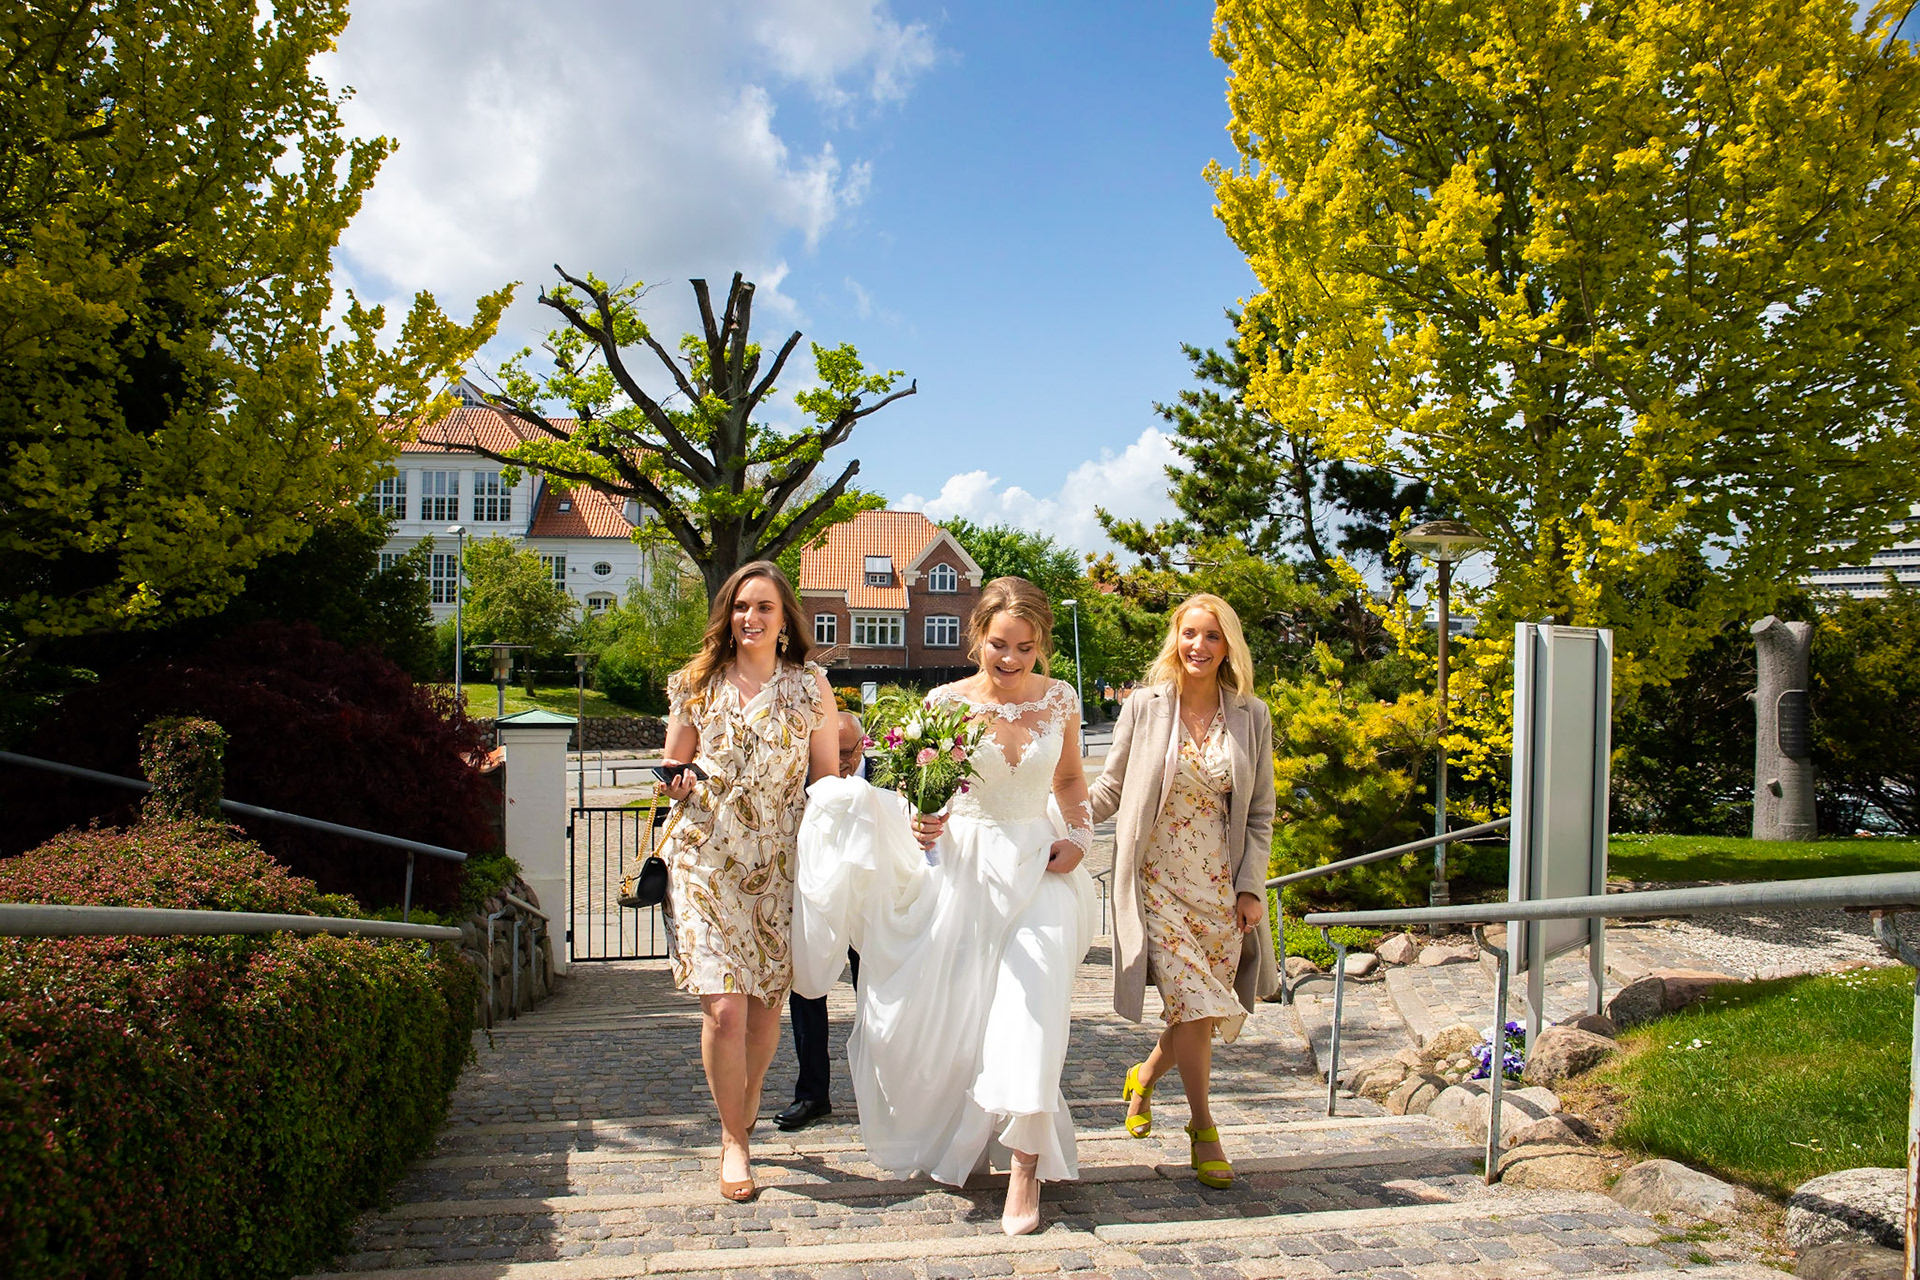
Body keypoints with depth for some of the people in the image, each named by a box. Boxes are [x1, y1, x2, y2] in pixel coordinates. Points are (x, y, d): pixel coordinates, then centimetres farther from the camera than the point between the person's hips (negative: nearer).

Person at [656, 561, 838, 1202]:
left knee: (765, 1006, 9)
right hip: (707, 857, -1)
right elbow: (673, 768, 14)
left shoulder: (810, 686, 6)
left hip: (780, 860, 1)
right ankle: (734, 1140, 12)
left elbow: (829, 780, 7)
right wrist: (678, 786, -9)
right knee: (724, 1008, -8)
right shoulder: (697, 683, 7)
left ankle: (745, 1110, 36)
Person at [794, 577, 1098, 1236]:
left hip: (1040, 867, 0)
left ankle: (1025, 1166, -3)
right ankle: (944, 1137, 36)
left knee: (1034, 1006, -15)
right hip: (963, 868, 0)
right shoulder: (945, 703, -6)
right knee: (944, 1013, 8)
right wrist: (922, 825, -20)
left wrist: (1080, 836, 1)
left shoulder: (1060, 700, 1)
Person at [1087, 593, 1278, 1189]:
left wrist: (1251, 888, 1)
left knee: (1209, 1013, 7)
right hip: (1158, 880, -3)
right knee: (1192, 1005, -8)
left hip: (1220, 885, 3)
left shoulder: (1252, 717, 3)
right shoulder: (1143, 706, -3)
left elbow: (1260, 813, 7)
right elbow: (1109, 788, 3)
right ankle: (1203, 1128, 12)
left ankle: (1145, 1078, 37)